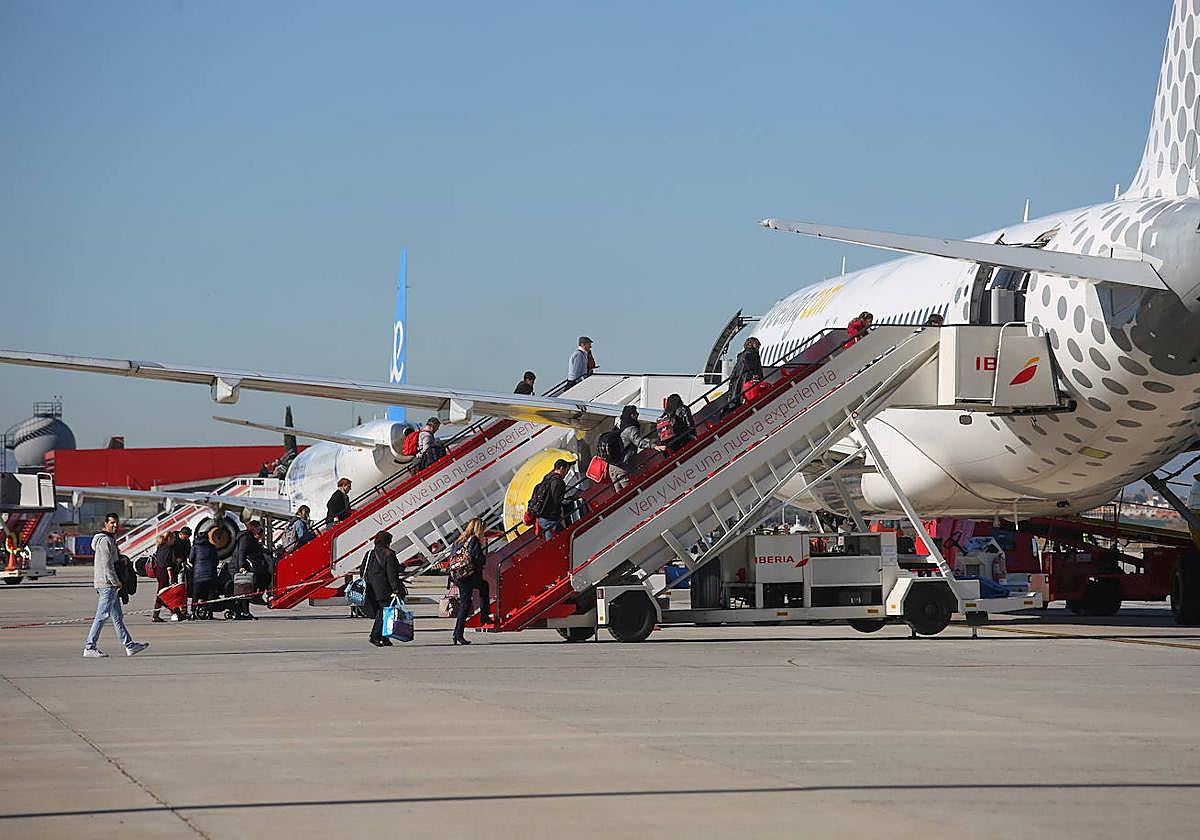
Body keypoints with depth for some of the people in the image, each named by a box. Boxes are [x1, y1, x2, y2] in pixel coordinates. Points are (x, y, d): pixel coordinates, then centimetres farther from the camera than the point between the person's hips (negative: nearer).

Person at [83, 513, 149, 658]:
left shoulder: (111, 539, 18)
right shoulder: (105, 540, -15)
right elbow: (107, 565, -20)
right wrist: (117, 583, -15)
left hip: (111, 585, 11)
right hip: (107, 584, -11)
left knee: (117, 617, 12)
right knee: (102, 616, -8)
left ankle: (129, 646, 16)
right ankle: (89, 647, -5)